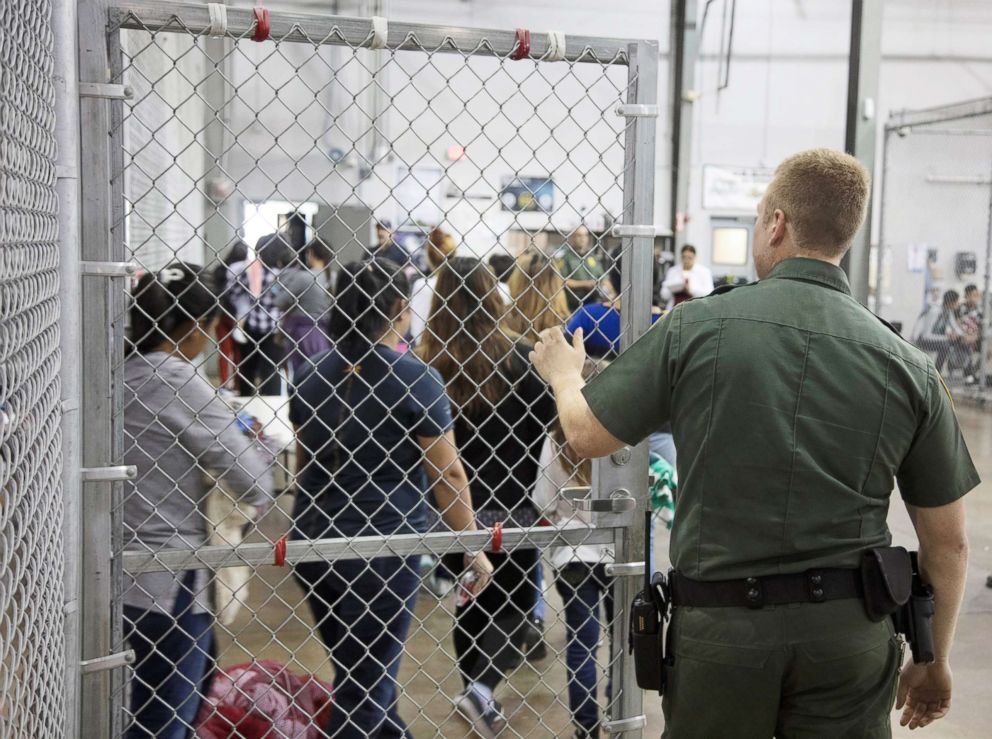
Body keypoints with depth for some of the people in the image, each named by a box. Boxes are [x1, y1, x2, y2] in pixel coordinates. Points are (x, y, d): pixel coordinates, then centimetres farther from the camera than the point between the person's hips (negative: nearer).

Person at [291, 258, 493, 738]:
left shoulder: (313, 377, 5)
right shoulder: (413, 378, -12)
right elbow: (448, 473, -10)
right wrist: (474, 546, 0)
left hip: (313, 539, 6)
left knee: (359, 675, 21)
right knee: (366, 683, 5)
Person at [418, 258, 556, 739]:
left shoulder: (427, 364, -8)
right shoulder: (517, 358, -9)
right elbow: (548, 424, -4)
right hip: (509, 505, -1)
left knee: (469, 603, 19)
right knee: (514, 604, 14)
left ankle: (477, 692, 28)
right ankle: (483, 686, -8)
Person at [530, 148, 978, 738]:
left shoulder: (696, 328, -9)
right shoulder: (909, 368, -4)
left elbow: (587, 434, 2)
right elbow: (948, 544, 2)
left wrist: (564, 372, 24)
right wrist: (935, 661, 17)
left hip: (719, 623, -1)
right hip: (850, 630, 1)